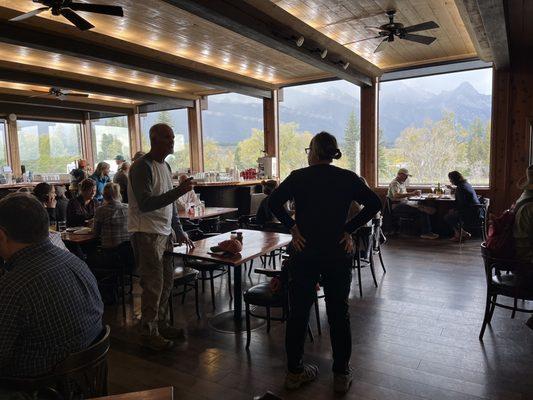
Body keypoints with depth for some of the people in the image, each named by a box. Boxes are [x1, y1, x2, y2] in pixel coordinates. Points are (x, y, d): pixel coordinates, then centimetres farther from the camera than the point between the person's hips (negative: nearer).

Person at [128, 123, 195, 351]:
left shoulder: (165, 166, 14)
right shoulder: (142, 167, -14)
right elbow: (145, 204, -23)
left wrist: (179, 232, 17)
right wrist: (178, 191, -28)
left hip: (163, 233, 9)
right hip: (146, 234, -8)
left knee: (167, 280, 14)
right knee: (153, 285, -2)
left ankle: (162, 325, 29)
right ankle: (149, 333, 15)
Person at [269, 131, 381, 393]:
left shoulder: (299, 176, -2)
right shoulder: (348, 178, 1)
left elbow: (274, 201, -13)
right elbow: (374, 203, -7)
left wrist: (292, 228, -5)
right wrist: (349, 230, -5)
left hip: (304, 253, 0)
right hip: (337, 253, 1)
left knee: (298, 312, 11)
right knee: (339, 313, 12)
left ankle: (294, 372, 23)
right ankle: (341, 375, 23)